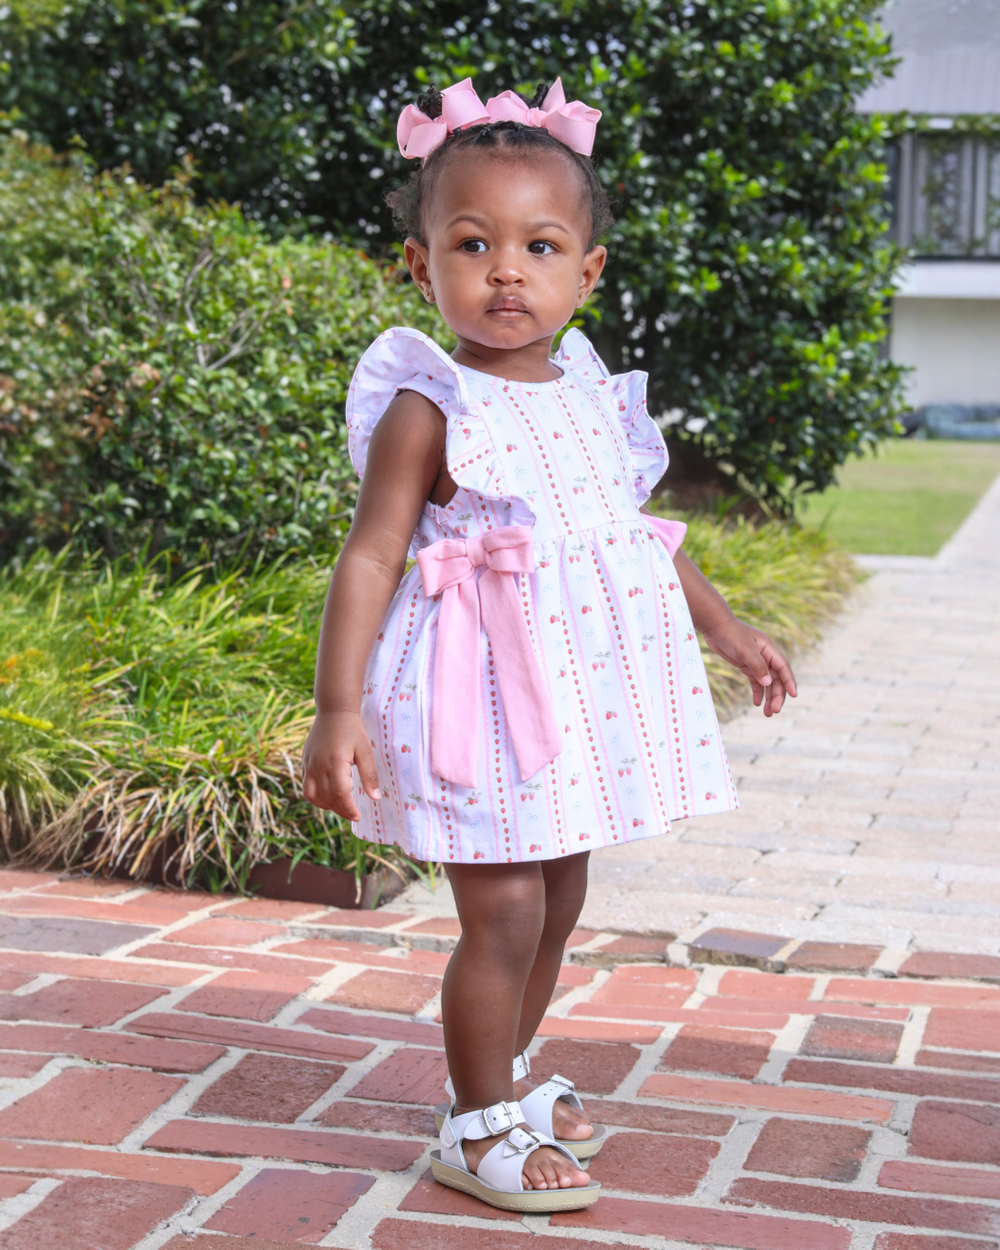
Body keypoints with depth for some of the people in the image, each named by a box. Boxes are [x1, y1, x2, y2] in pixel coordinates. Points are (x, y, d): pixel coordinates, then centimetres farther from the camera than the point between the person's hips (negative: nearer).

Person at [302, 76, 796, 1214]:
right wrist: (338, 710, -23)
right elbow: (371, 557, -16)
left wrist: (724, 626, 25)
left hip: (584, 685, 7)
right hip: (488, 689, -7)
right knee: (502, 914, -5)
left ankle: (504, 1076, 36)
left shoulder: (590, 394, 8)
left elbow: (631, 528, 21)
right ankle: (477, 1128, 12)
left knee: (557, 900, 17)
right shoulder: (428, 407, -13)